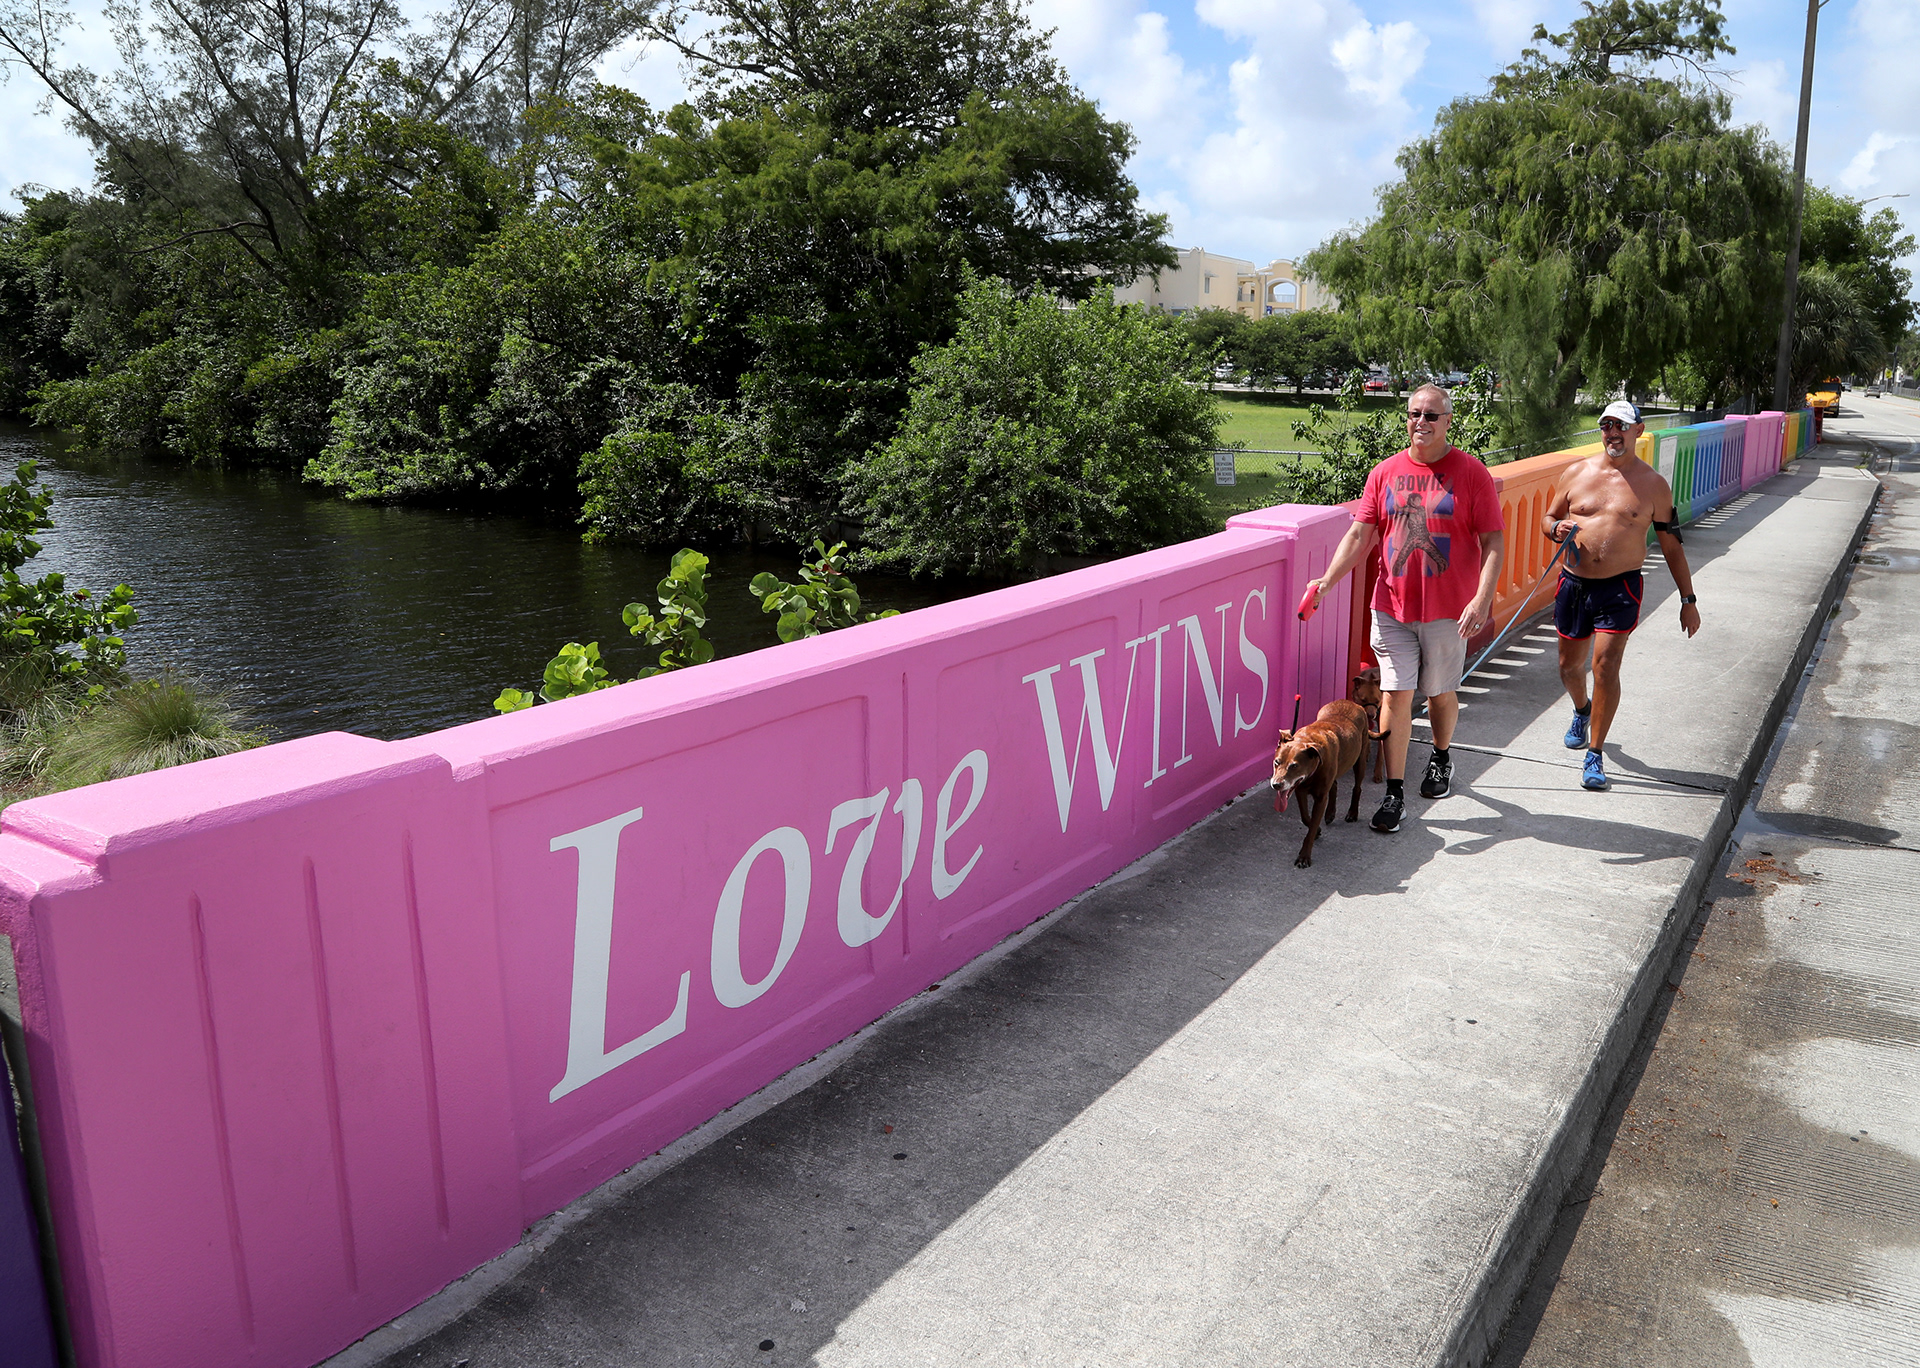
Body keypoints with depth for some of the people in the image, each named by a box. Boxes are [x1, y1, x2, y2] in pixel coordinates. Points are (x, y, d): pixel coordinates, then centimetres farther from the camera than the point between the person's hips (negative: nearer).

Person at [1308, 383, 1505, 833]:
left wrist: (1482, 598, -18)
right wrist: (1328, 580, -10)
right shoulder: (1385, 472, 4)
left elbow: (1493, 542, -6)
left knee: (1441, 693, 14)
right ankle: (1394, 792, 5)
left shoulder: (1471, 473, -4)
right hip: (1393, 606, 1)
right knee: (1396, 696, -2)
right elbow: (1360, 534, 3)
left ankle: (1441, 759, 42)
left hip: (1447, 610, -1)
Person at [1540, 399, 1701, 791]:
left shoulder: (1653, 485, 0)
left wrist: (1688, 600, 6)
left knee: (1605, 666, -13)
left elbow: (1671, 544, 6)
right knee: (1570, 664, 14)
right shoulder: (1576, 473, 5)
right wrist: (1557, 528, -11)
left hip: (1620, 588, -3)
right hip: (1573, 583, 3)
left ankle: (1594, 757, -2)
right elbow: (1547, 517, 15)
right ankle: (1582, 711, 49)